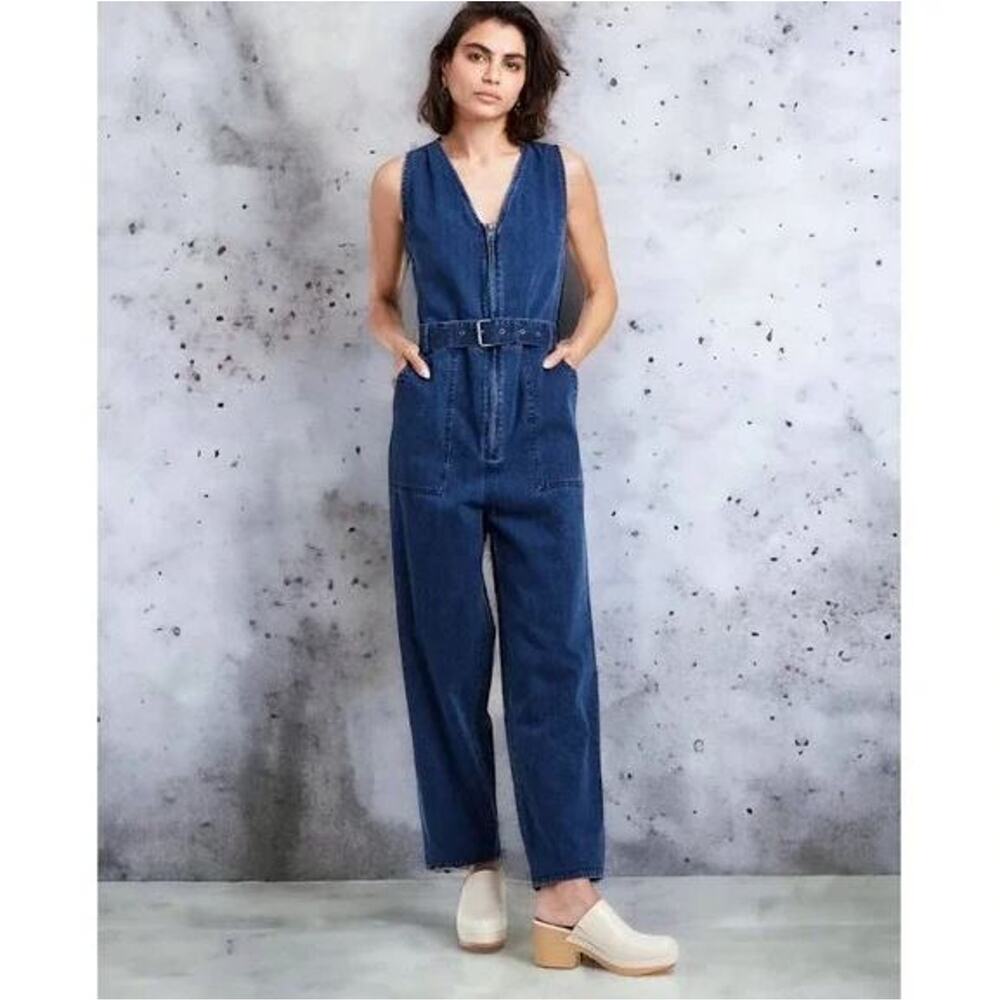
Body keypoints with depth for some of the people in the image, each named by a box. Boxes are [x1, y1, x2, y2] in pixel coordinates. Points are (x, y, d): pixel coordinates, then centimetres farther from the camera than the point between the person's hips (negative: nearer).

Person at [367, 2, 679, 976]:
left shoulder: (562, 170, 9)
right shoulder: (402, 178, 8)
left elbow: (602, 290, 18)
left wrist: (574, 350, 0)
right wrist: (402, 348, -1)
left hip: (537, 425, 0)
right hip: (437, 425, 0)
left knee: (554, 651, -5)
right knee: (449, 652, 4)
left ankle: (567, 898, -3)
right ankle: (478, 867, 17)